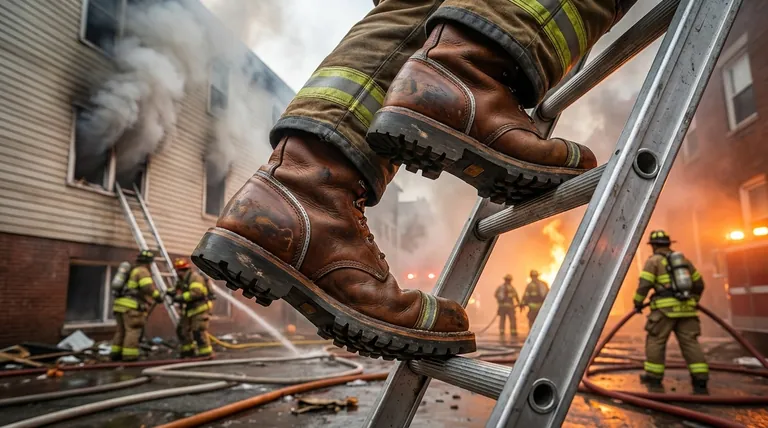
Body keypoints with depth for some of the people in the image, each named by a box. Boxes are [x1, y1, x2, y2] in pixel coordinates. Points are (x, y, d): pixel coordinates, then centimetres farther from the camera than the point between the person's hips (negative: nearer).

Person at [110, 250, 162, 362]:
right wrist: (158, 296, -8)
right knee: (133, 331, -6)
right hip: (132, 306, -9)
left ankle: (116, 353, 18)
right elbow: (148, 287, -20)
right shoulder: (142, 271, -5)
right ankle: (129, 355, -8)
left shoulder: (131, 271, 23)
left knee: (121, 331, 16)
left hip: (119, 304, 9)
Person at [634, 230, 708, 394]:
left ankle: (654, 376, 9)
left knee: (655, 341, 4)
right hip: (685, 308, 6)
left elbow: (644, 284, -10)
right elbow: (699, 284, 24)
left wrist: (638, 303, 3)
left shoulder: (654, 260, 0)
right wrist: (694, 300, 39)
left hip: (666, 308, -6)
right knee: (690, 342, 5)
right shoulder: (683, 259, 19)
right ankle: (700, 379, -2)